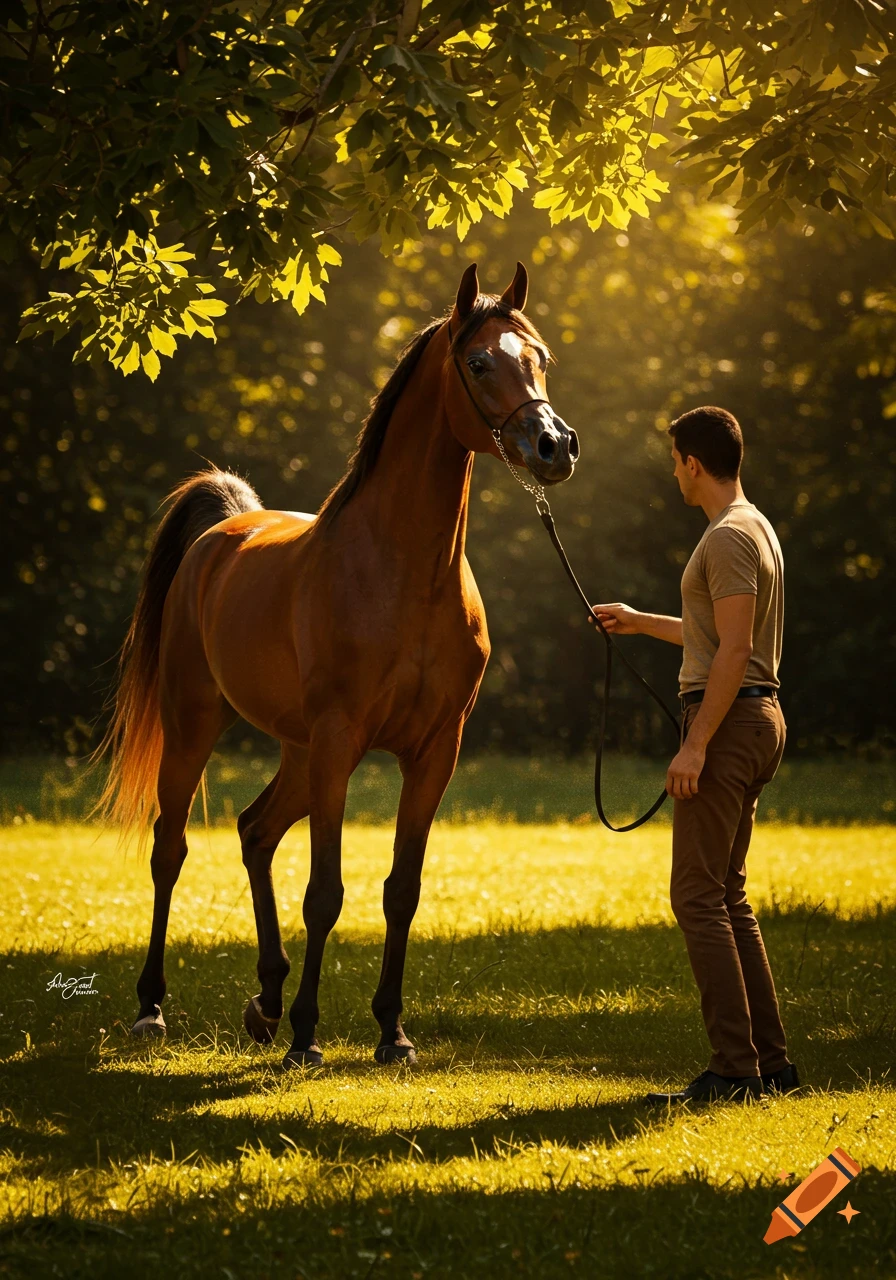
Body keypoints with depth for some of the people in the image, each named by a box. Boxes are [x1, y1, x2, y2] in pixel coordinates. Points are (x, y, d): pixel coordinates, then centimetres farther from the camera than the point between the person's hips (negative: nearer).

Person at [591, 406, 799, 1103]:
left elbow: (733, 651, -22)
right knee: (726, 895, 13)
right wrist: (641, 622, 39)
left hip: (729, 720, -10)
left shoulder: (730, 537, -15)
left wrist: (696, 744, -23)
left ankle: (736, 1067, -14)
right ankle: (771, 1061, 12)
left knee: (699, 896, -10)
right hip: (758, 716, 10)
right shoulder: (755, 528, 18)